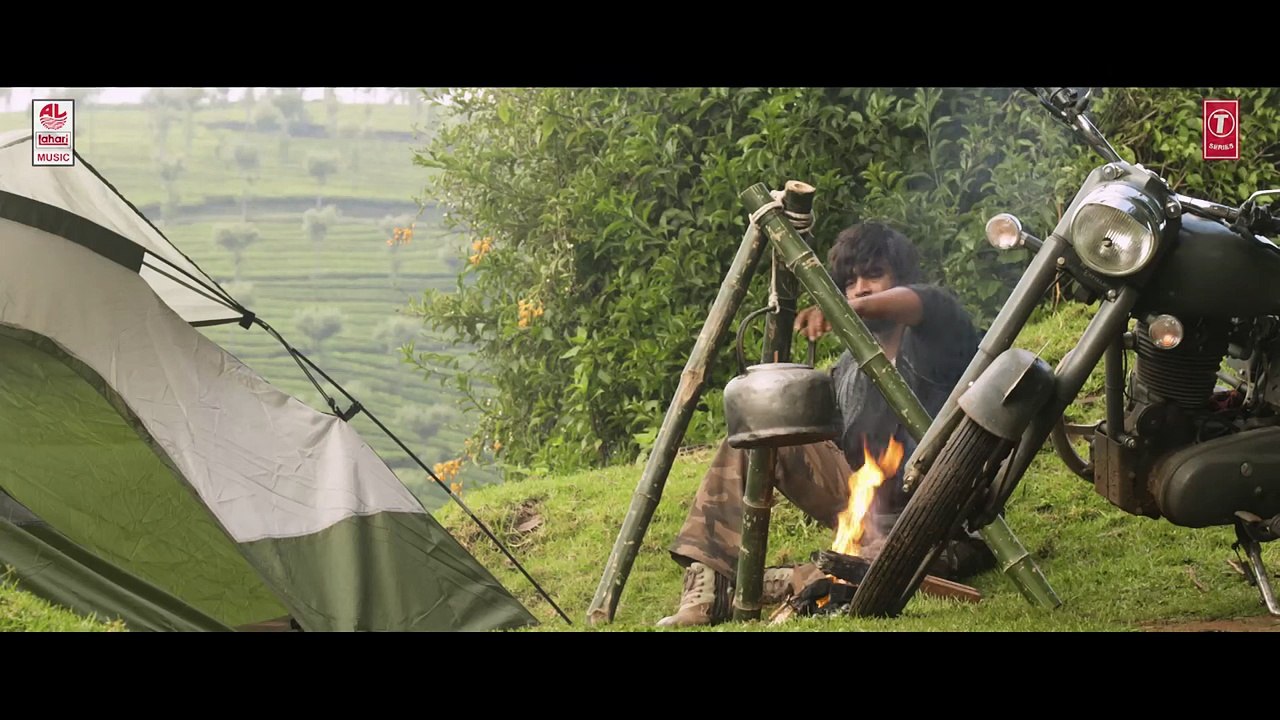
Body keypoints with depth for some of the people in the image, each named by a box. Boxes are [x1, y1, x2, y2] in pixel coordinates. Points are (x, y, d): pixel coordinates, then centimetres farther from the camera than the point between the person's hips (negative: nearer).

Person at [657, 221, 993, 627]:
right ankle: (706, 586, -21)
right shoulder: (848, 369, 14)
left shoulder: (933, 338, -3)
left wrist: (854, 309, -48)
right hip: (868, 508, 6)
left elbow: (930, 303, -27)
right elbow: (826, 448, 11)